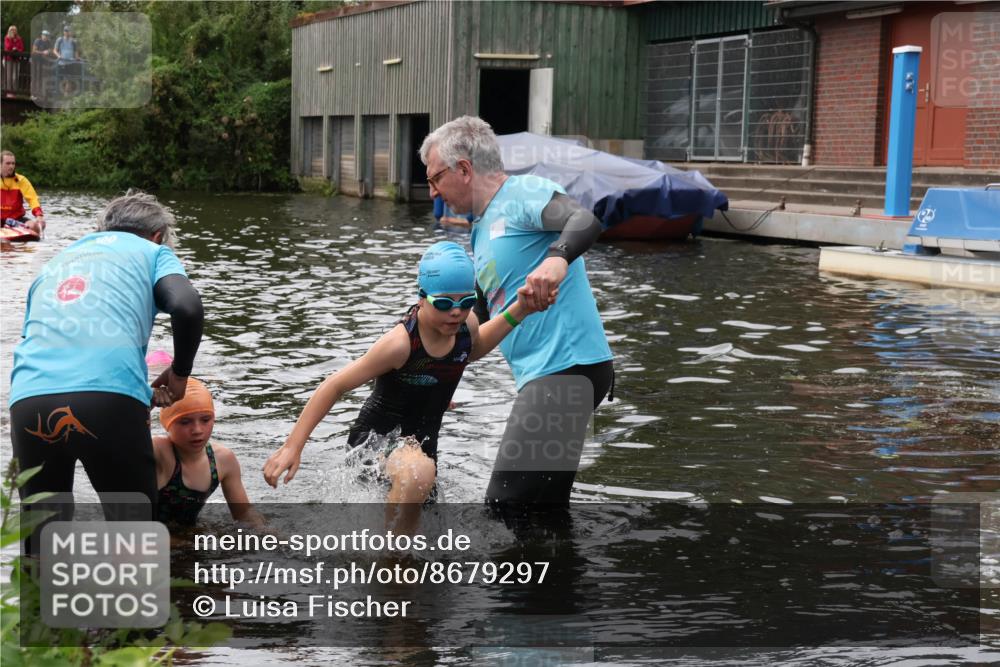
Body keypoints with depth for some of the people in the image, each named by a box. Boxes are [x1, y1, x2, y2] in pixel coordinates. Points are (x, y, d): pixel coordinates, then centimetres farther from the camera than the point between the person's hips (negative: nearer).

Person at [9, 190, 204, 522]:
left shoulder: (55, 263, 35)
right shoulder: (151, 252, 20)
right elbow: (187, 308, -1)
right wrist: (179, 374, 16)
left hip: (28, 397, 4)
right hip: (110, 395, -4)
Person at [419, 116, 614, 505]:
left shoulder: (522, 193, -7)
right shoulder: (482, 231, 23)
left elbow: (586, 220, -28)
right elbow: (482, 319, 32)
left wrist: (557, 257, -47)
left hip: (566, 367, -10)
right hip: (543, 377, 10)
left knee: (505, 504, -16)